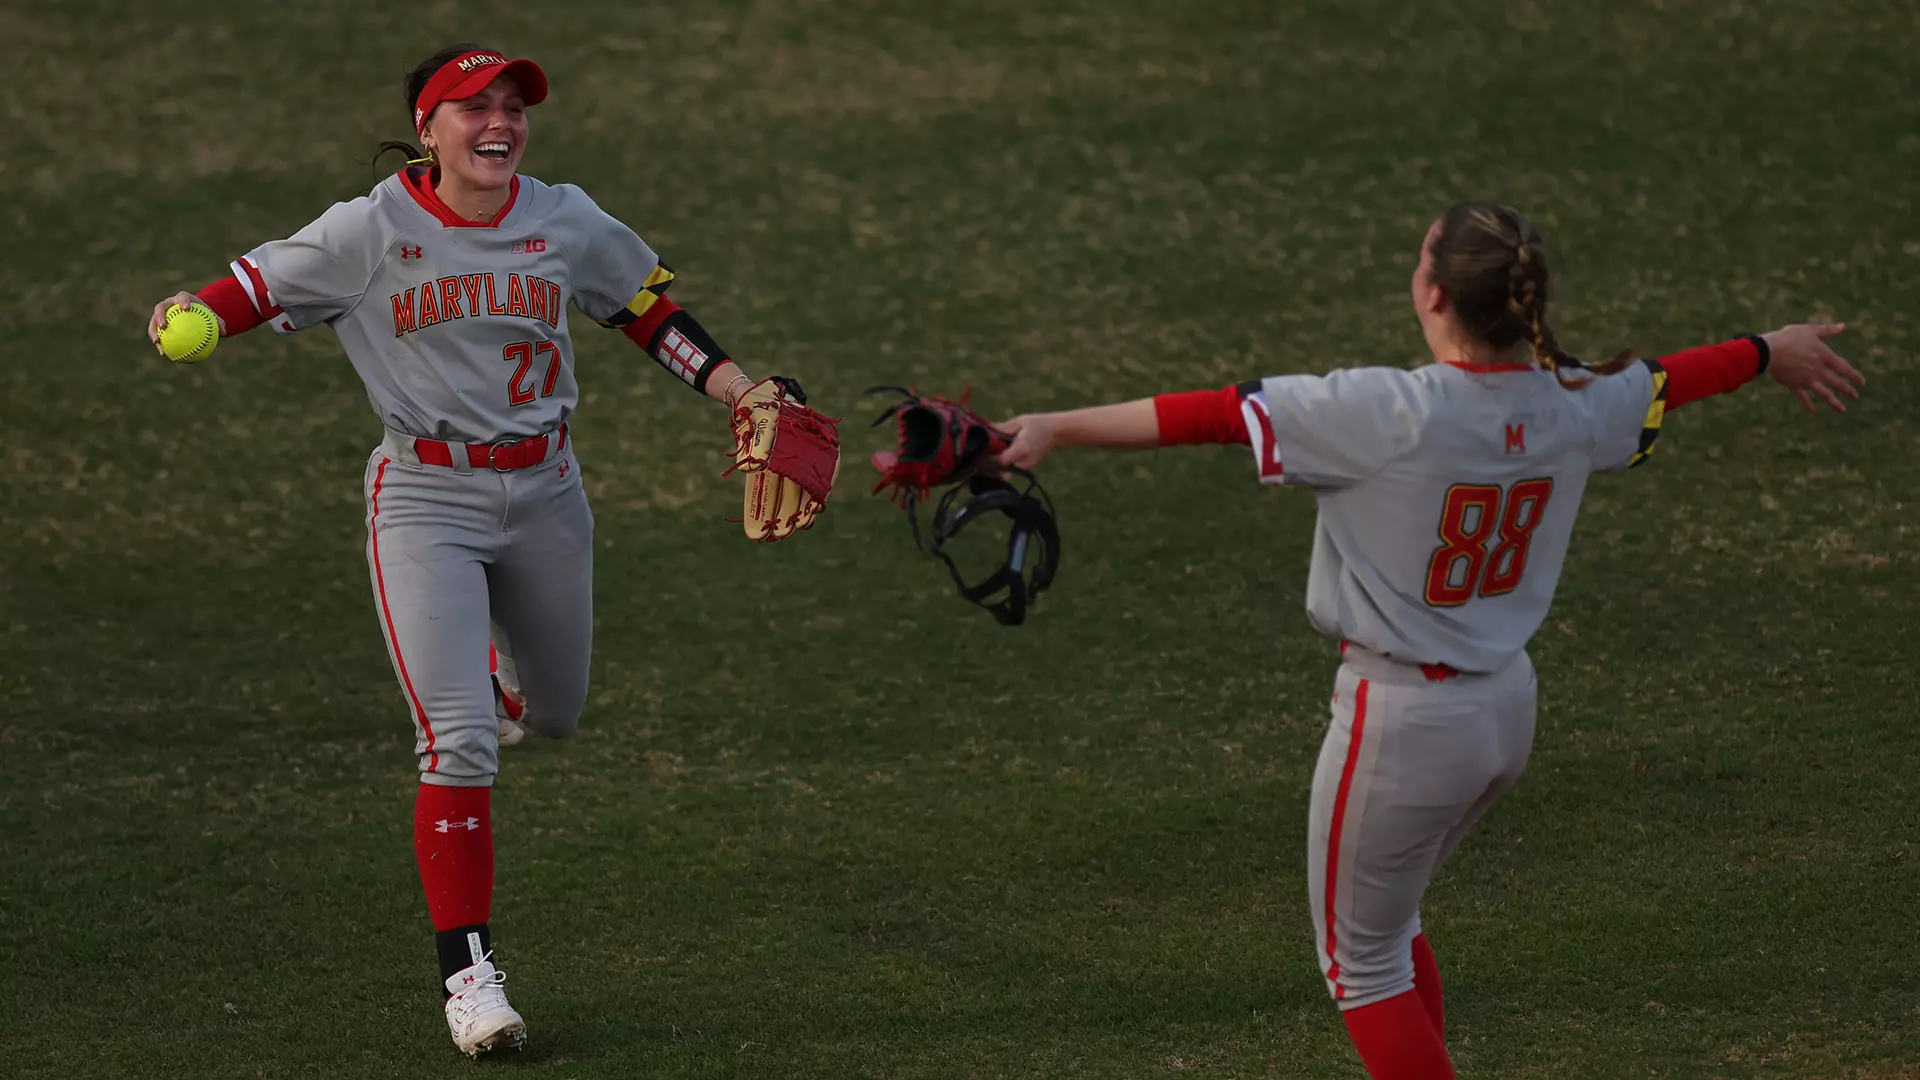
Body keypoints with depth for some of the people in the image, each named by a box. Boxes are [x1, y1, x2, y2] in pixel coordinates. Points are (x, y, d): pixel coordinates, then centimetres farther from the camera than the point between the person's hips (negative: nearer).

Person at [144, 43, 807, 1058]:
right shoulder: (370, 232, -9)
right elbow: (260, 287, -5)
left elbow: (646, 308, 12)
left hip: (544, 493, 4)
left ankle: (489, 676, 59)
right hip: (425, 499, -4)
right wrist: (192, 315, -27)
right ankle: (468, 971, -7)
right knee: (459, 745, -14)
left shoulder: (566, 222, 0)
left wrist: (740, 390, 5)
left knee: (554, 713, 20)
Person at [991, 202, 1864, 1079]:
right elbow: (1667, 380, 16)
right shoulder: (1571, 404, -5)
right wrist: (1769, 352, 36)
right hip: (1507, 706, 7)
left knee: (1360, 957, 12)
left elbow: (1215, 416, -24)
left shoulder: (1390, 413, -25)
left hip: (1402, 718, -7)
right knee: (1388, 921, 28)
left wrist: (1059, 428, -20)